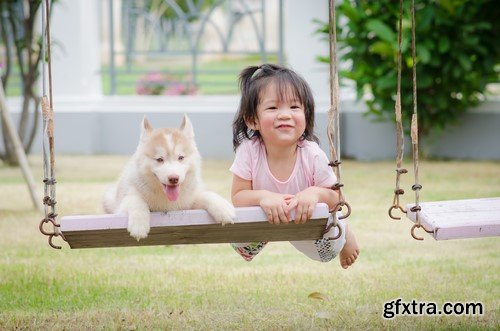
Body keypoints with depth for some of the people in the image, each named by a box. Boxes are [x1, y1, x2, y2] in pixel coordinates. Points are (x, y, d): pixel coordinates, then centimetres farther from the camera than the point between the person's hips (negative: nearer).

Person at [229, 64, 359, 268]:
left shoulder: (313, 155, -28)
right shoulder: (249, 151, -28)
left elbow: (335, 198, -19)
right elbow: (237, 197, -24)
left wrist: (315, 193, -43)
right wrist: (262, 197, -46)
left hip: (307, 221, -1)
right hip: (263, 221, 1)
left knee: (329, 250, -11)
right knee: (238, 241, -14)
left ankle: (344, 233, 28)